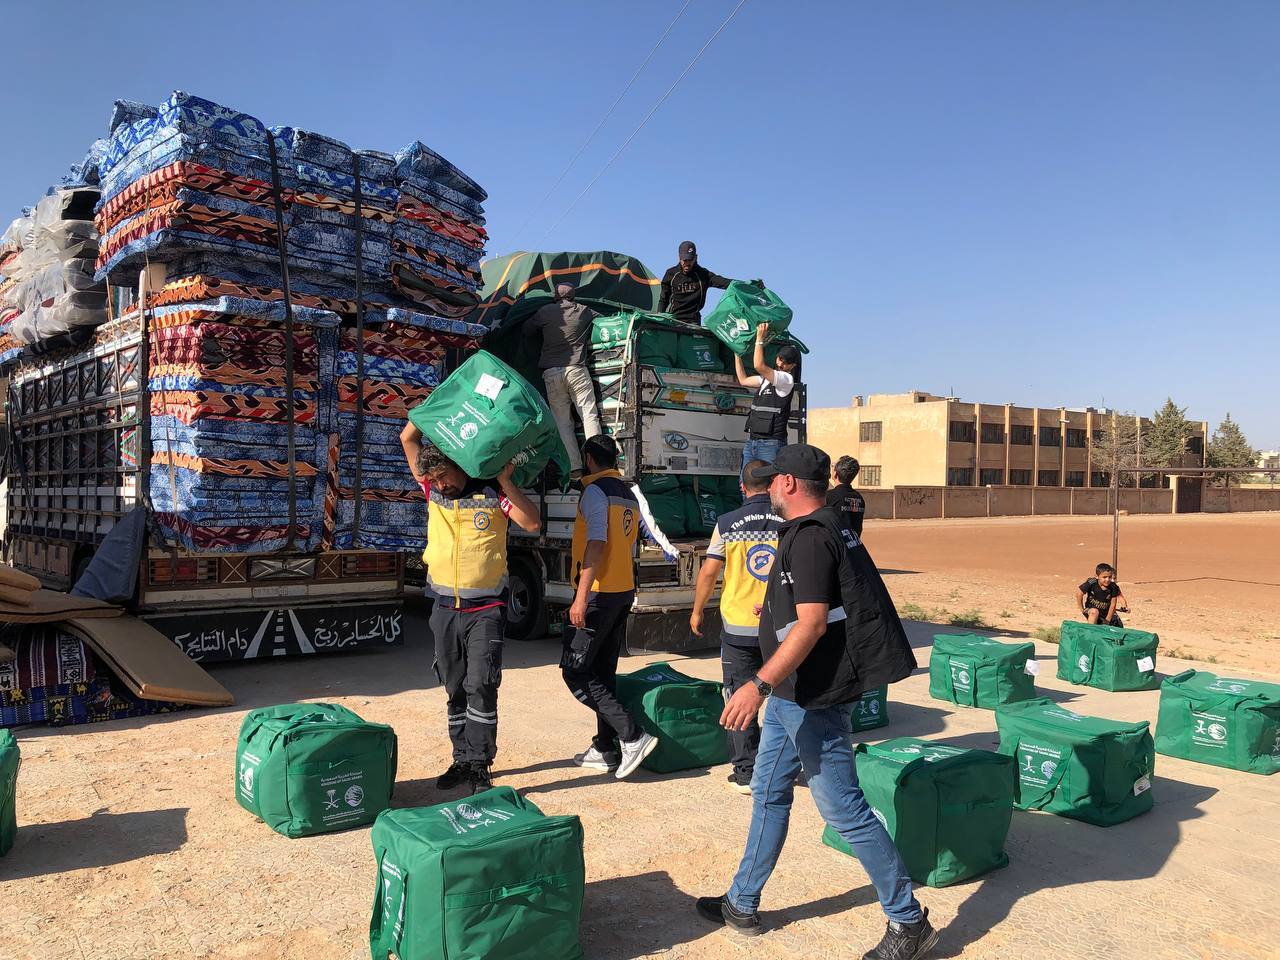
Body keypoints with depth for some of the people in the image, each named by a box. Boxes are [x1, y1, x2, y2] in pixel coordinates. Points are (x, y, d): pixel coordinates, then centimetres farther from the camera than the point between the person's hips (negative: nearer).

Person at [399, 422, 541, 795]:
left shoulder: (492, 493, -5)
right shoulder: (433, 491, 6)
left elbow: (532, 523, -16)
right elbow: (408, 438, 7)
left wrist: (505, 481, -18)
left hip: (486, 608, -5)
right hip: (445, 607, 5)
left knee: (481, 685, -11)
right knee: (455, 689, 11)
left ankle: (480, 767, -5)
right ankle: (462, 760, 21)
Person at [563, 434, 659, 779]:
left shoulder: (595, 490, -12)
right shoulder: (630, 495, 15)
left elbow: (596, 544, -22)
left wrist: (581, 596, -25)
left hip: (599, 594, -9)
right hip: (625, 592, 9)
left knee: (575, 671, -5)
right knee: (603, 672, 14)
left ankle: (632, 736, -10)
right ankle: (607, 750, 17)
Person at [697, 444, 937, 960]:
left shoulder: (810, 538, -20)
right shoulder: (828, 529, 12)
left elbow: (813, 623, -27)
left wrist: (759, 685, -31)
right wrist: (777, 608, 40)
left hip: (813, 698, -11)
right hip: (792, 695, 11)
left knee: (842, 807, -2)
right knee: (768, 794, 17)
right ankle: (742, 906, 30)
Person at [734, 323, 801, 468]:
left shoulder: (787, 380, -7)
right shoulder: (767, 378, 21)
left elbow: (759, 365, -19)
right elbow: (743, 380, 32)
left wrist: (760, 338, -11)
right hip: (752, 441, 8)